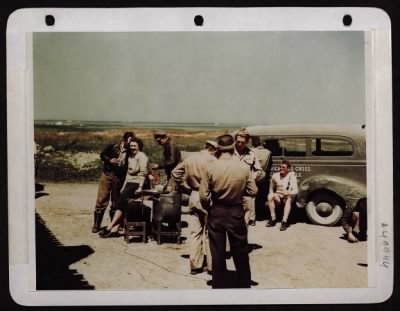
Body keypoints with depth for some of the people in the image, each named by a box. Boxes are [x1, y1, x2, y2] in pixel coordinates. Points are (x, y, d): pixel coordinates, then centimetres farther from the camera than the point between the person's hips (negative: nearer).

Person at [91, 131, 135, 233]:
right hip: (107, 175, -1)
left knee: (116, 202, 8)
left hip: (119, 178, 2)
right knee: (102, 200, -2)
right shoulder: (112, 147, 0)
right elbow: (102, 155, 4)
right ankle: (96, 225, 7)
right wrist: (110, 160, -11)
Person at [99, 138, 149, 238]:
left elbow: (143, 173, -16)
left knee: (121, 203, -18)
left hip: (136, 184, -8)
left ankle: (109, 227, -16)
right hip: (129, 183, 8)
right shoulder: (130, 157, 20)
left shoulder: (141, 156, -7)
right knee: (121, 203, -9)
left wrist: (140, 187, -25)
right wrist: (124, 186, 16)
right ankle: (114, 229, -15)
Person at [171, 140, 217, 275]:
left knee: (195, 232, 11)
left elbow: (175, 172, 7)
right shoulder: (212, 160, -13)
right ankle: (211, 265, 12)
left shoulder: (189, 159, 4)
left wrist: (187, 189, 8)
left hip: (194, 198, 5)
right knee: (209, 233, 6)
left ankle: (195, 265, 14)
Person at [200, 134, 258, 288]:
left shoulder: (211, 167, -12)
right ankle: (244, 284, 27)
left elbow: (204, 196, -11)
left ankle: (219, 286, 20)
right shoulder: (243, 167, -10)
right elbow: (253, 191, -4)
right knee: (240, 252, 16)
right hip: (236, 212, 1)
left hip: (216, 212, 0)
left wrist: (209, 209, 7)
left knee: (217, 253, 11)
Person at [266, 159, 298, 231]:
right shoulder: (275, 176, 0)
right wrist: (274, 195, -14)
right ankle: (273, 219, -21)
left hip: (287, 197, -2)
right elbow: (271, 189, 8)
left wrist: (288, 192, -39)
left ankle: (284, 221, -40)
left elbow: (296, 190, -18)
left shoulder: (291, 176, -8)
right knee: (270, 196, -28)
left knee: (289, 198, -36)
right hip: (278, 197, 2)